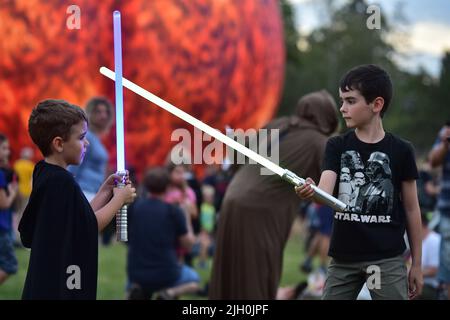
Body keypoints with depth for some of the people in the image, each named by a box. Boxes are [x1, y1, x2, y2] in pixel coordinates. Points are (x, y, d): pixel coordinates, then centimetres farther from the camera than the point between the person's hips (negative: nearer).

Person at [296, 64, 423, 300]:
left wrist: (416, 264, 6)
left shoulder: (400, 151, -1)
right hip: (343, 257, 2)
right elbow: (325, 193, -12)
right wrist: (309, 192, -37)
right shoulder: (337, 146, 3)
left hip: (387, 258, -2)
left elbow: (411, 209, 4)